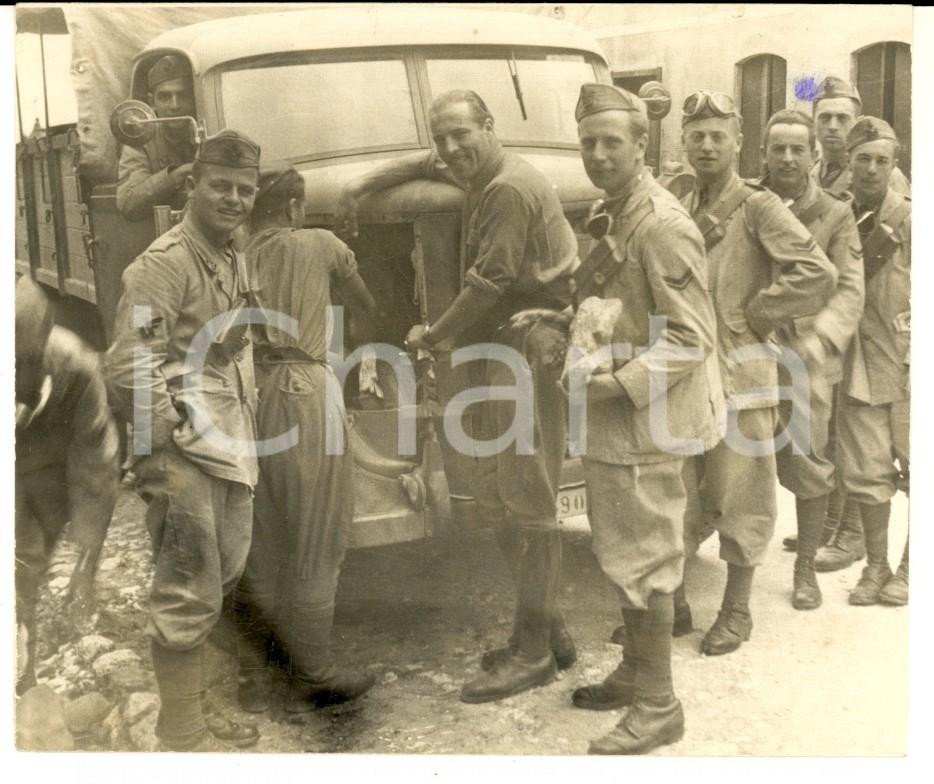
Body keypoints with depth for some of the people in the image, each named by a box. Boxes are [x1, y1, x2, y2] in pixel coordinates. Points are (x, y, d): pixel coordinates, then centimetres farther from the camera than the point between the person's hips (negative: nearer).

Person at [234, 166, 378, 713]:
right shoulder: (320, 245, 2)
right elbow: (366, 309, 17)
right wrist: (366, 350, 37)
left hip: (253, 394, 4)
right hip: (305, 392, -4)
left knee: (262, 541, 13)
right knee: (315, 541, 6)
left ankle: (253, 676, 22)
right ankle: (314, 677, 16)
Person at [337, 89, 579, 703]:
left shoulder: (510, 189, -13)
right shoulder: (482, 176, 18)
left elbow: (488, 285, -16)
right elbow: (428, 164, 38)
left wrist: (432, 336, -3)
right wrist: (363, 185, 29)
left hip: (529, 353, -11)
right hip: (501, 353, 11)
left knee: (529, 501, -6)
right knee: (496, 498, 12)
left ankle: (532, 652, 4)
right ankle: (548, 630, 22)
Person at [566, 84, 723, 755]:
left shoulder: (662, 226, -17)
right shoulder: (613, 215, 11)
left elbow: (692, 340, -20)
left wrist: (617, 384, -23)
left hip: (646, 423, -9)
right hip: (616, 421, 9)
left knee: (642, 561, 0)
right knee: (629, 554, 19)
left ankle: (657, 706, 14)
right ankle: (635, 673, 35)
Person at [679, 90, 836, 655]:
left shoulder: (759, 207, -8)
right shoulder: (680, 209, 11)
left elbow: (819, 275, -19)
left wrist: (755, 315, -13)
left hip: (739, 375, -6)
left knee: (737, 496, 6)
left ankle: (737, 610, 22)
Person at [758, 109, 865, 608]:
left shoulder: (835, 214, 4)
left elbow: (850, 290, -5)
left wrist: (818, 340, -21)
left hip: (807, 360, -1)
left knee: (808, 463, 1)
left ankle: (805, 567, 18)